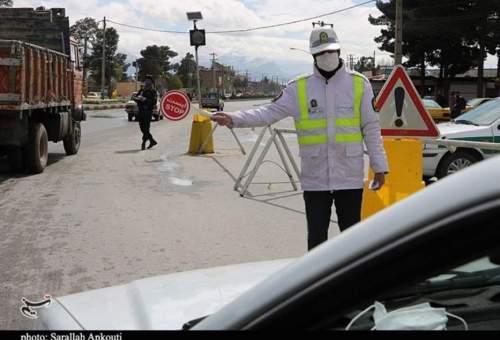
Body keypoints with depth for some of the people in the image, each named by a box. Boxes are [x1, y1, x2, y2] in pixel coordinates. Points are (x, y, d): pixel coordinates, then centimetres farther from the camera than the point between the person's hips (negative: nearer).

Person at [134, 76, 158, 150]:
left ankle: (143, 143, -4)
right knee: (142, 127, 9)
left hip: (148, 111, -7)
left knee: (146, 128, -8)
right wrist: (137, 98, -9)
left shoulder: (153, 91, -1)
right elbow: (135, 98, 15)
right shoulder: (142, 90, 17)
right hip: (141, 110, 7)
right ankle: (152, 141, 22)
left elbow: (154, 102, -13)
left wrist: (145, 99, -24)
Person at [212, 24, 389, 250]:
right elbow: (269, 113, -4)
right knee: (316, 236, 9)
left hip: (350, 177, 0)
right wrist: (233, 119, -18)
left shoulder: (359, 84, 1)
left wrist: (379, 166, 0)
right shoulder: (299, 88, 2)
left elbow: (371, 128, 2)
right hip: (314, 178, 1)